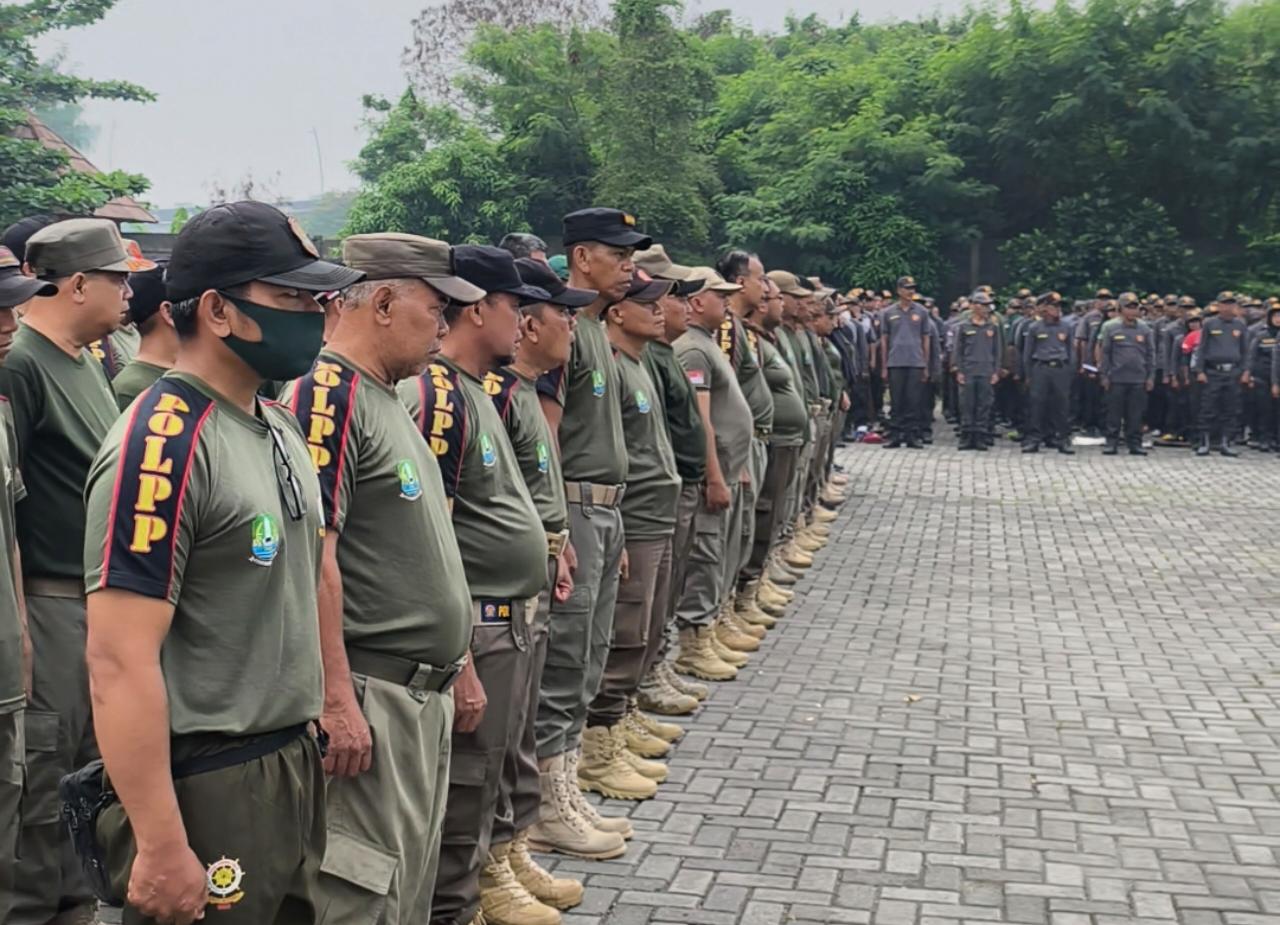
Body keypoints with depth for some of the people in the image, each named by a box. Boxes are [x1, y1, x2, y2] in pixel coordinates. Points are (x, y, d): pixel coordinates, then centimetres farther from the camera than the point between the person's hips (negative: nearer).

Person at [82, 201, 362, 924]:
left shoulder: (283, 427, 9)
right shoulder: (162, 446, -19)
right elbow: (120, 662, -22)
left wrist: (312, 722, 16)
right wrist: (161, 849, -22)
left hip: (296, 765, 9)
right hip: (206, 789, -8)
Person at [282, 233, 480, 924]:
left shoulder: (384, 396, 16)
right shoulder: (328, 394, -15)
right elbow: (312, 558, -22)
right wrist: (336, 701, -23)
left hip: (423, 693, 10)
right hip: (369, 698, -10)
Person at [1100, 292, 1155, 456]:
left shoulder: (1145, 330, 6)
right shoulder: (1113, 330, 4)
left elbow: (1151, 354, 9)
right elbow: (1105, 353, 6)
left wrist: (1151, 376, 3)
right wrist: (1104, 376, 1)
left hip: (1138, 379, 1)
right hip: (1117, 379, -1)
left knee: (1136, 414, 4)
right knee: (1114, 413, 2)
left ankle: (1135, 444, 11)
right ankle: (1112, 443, 8)